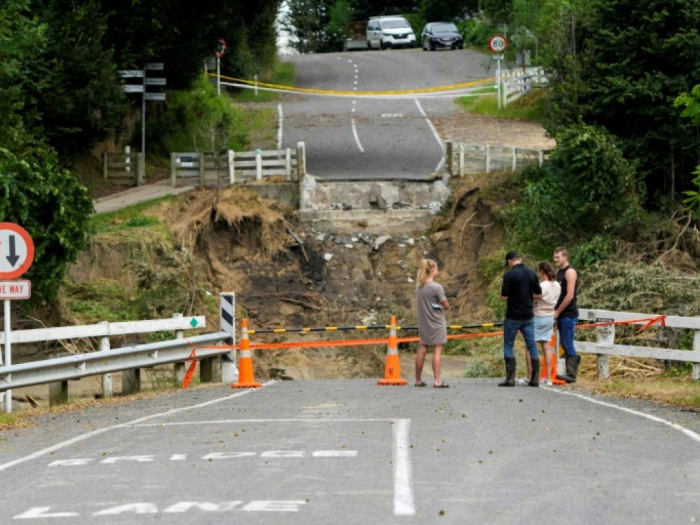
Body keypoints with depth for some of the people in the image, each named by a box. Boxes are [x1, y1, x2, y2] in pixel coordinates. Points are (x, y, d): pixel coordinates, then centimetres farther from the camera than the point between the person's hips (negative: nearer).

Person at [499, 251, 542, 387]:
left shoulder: (510, 274, -13)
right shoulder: (531, 273, 3)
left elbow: (504, 297, -14)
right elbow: (538, 294, 7)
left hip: (513, 316, -5)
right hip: (528, 315, 5)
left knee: (508, 346, 5)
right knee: (532, 346, 8)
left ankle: (510, 378, -1)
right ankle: (535, 378, 6)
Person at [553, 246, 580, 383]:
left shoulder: (570, 272, -11)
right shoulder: (559, 272, 16)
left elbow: (570, 295, -17)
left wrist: (557, 312, -13)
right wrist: (556, 311, 9)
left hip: (568, 315, -8)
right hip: (560, 315, 8)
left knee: (568, 345, -7)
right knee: (564, 344, 9)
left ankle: (571, 375, -5)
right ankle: (569, 373, 14)